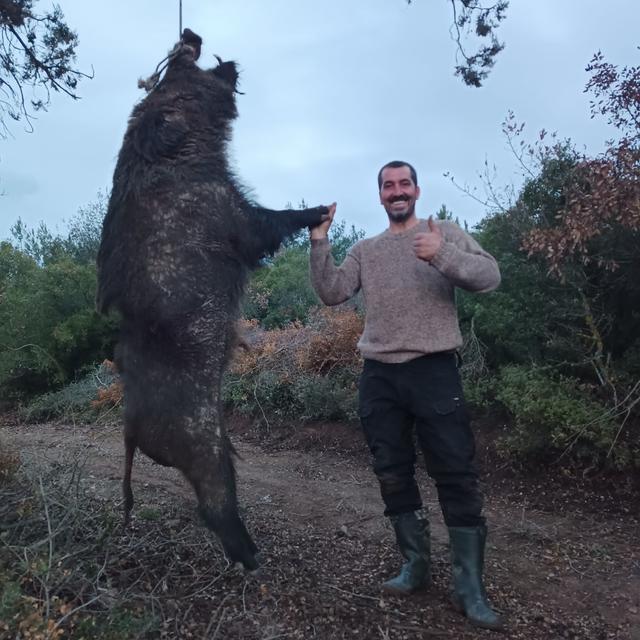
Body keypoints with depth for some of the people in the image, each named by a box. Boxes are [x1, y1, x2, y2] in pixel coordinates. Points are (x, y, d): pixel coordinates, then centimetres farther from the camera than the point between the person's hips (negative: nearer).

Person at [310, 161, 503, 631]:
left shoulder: (445, 232, 6)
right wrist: (320, 243, -7)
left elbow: (490, 276, -7)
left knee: (456, 476, -2)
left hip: (434, 370, -3)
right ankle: (417, 565, 26)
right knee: (394, 476, 10)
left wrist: (442, 255, -24)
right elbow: (331, 294, 3)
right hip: (379, 376, 4)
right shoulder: (364, 250, 14)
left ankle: (469, 587, 10)